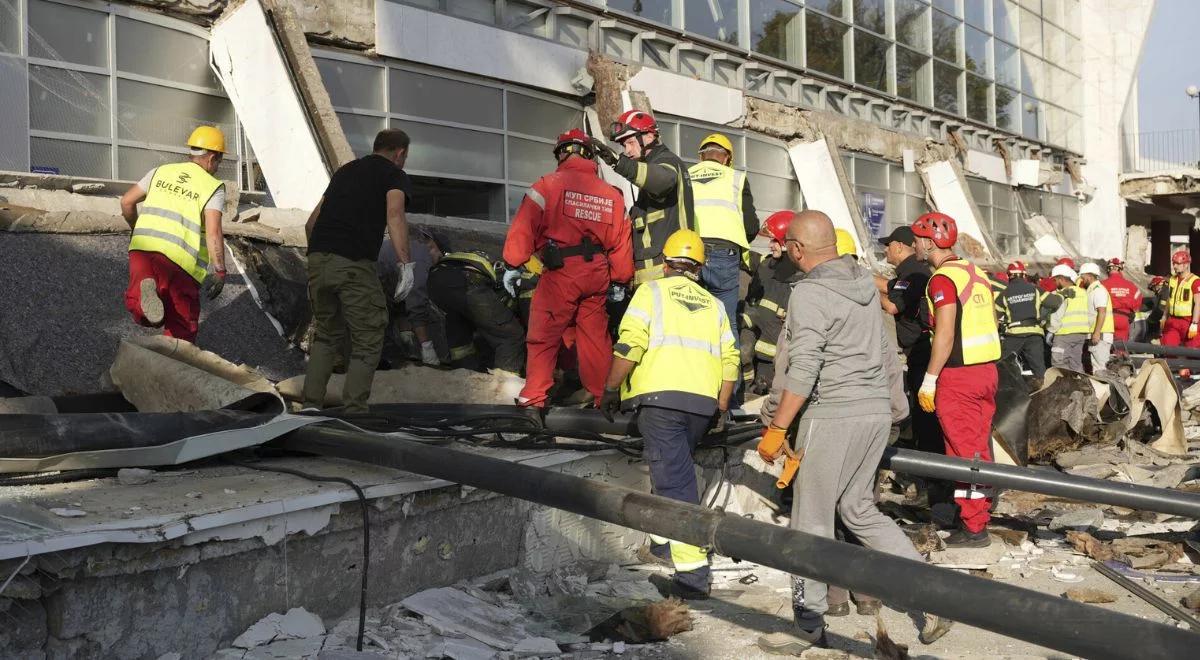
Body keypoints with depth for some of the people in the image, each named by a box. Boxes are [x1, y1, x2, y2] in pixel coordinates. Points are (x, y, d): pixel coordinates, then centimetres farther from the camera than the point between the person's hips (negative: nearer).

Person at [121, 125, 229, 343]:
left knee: (141, 313, -1)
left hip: (143, 246, 3)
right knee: (183, 325, 10)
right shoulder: (213, 187, 3)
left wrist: (136, 228, 35)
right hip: (180, 259, -3)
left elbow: (127, 201, 17)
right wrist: (219, 271, -9)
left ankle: (144, 291, -32)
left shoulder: (161, 172, 17)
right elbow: (213, 231, -10)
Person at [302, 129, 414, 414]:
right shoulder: (395, 175, 8)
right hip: (354, 264, -6)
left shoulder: (345, 170, 26)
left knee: (326, 335, 21)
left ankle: (311, 405, 16)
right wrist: (405, 264, -18)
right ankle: (353, 410, 0)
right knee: (368, 342, 5)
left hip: (317, 260, 6)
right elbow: (394, 215, -13)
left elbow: (311, 222, 30)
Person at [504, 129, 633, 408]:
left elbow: (524, 226, -9)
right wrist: (619, 281, 18)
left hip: (560, 273, -4)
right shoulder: (612, 194, 11)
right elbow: (621, 241, 12)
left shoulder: (549, 184, -3)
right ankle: (602, 395, 19)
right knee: (595, 337, 13)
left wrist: (513, 265, -4)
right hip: (597, 275, 4)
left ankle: (534, 396, 2)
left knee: (543, 335, 3)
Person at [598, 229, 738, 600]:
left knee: (674, 479, -7)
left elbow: (629, 345, -5)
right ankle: (663, 539, 37)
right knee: (674, 468, 25)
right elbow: (730, 359, 12)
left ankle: (693, 572, -12)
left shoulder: (652, 291, 8)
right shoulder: (713, 305, 21)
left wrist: (611, 390, 3)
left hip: (661, 396, -5)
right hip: (704, 401, 5)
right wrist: (721, 407, 19)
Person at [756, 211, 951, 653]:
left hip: (832, 416, -8)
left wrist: (776, 429, -16)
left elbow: (802, 371, -20)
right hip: (877, 410, 8)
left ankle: (808, 628, 13)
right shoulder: (866, 283, 10)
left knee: (811, 523, 3)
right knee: (859, 509, 19)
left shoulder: (809, 293, -14)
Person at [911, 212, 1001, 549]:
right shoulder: (976, 272, 13)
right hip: (987, 369, 8)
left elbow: (945, 335, -19)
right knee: (980, 446, 15)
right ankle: (980, 513, 24)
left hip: (958, 375, -8)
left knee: (964, 451, -2)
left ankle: (973, 528, 3)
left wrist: (930, 379, -15)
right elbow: (989, 325, 16)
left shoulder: (943, 278, -13)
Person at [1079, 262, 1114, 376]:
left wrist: (1097, 333, -25)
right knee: (1096, 366, 13)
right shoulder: (1091, 290, 20)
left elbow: (1102, 312, -20)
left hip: (1100, 335, -10)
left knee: (1101, 367, -11)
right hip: (1095, 335, 10)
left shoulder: (1098, 290, -11)